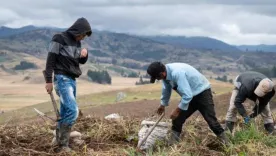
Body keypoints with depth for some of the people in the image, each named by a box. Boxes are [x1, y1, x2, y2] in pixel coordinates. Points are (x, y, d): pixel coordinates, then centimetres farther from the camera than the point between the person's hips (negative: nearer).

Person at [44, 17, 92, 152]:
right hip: (62, 79, -8)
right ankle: (63, 144, -11)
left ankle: (60, 144, 15)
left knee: (65, 113, 9)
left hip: (72, 80, 8)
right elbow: (50, 60, -10)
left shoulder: (76, 42, 13)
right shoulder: (59, 39, -9)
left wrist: (85, 54, -2)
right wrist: (49, 81, -14)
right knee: (73, 110, -19)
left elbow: (82, 61, 21)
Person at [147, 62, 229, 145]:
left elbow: (187, 95, -36)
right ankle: (172, 144, 11)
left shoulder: (177, 73, -36)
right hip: (189, 95, 8)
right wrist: (163, 104, 28)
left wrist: (177, 110, -25)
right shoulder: (166, 73, -7)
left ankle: (226, 144, 3)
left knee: (211, 120, -10)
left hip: (202, 92, -8)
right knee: (177, 118, 2)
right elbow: (166, 90, 15)